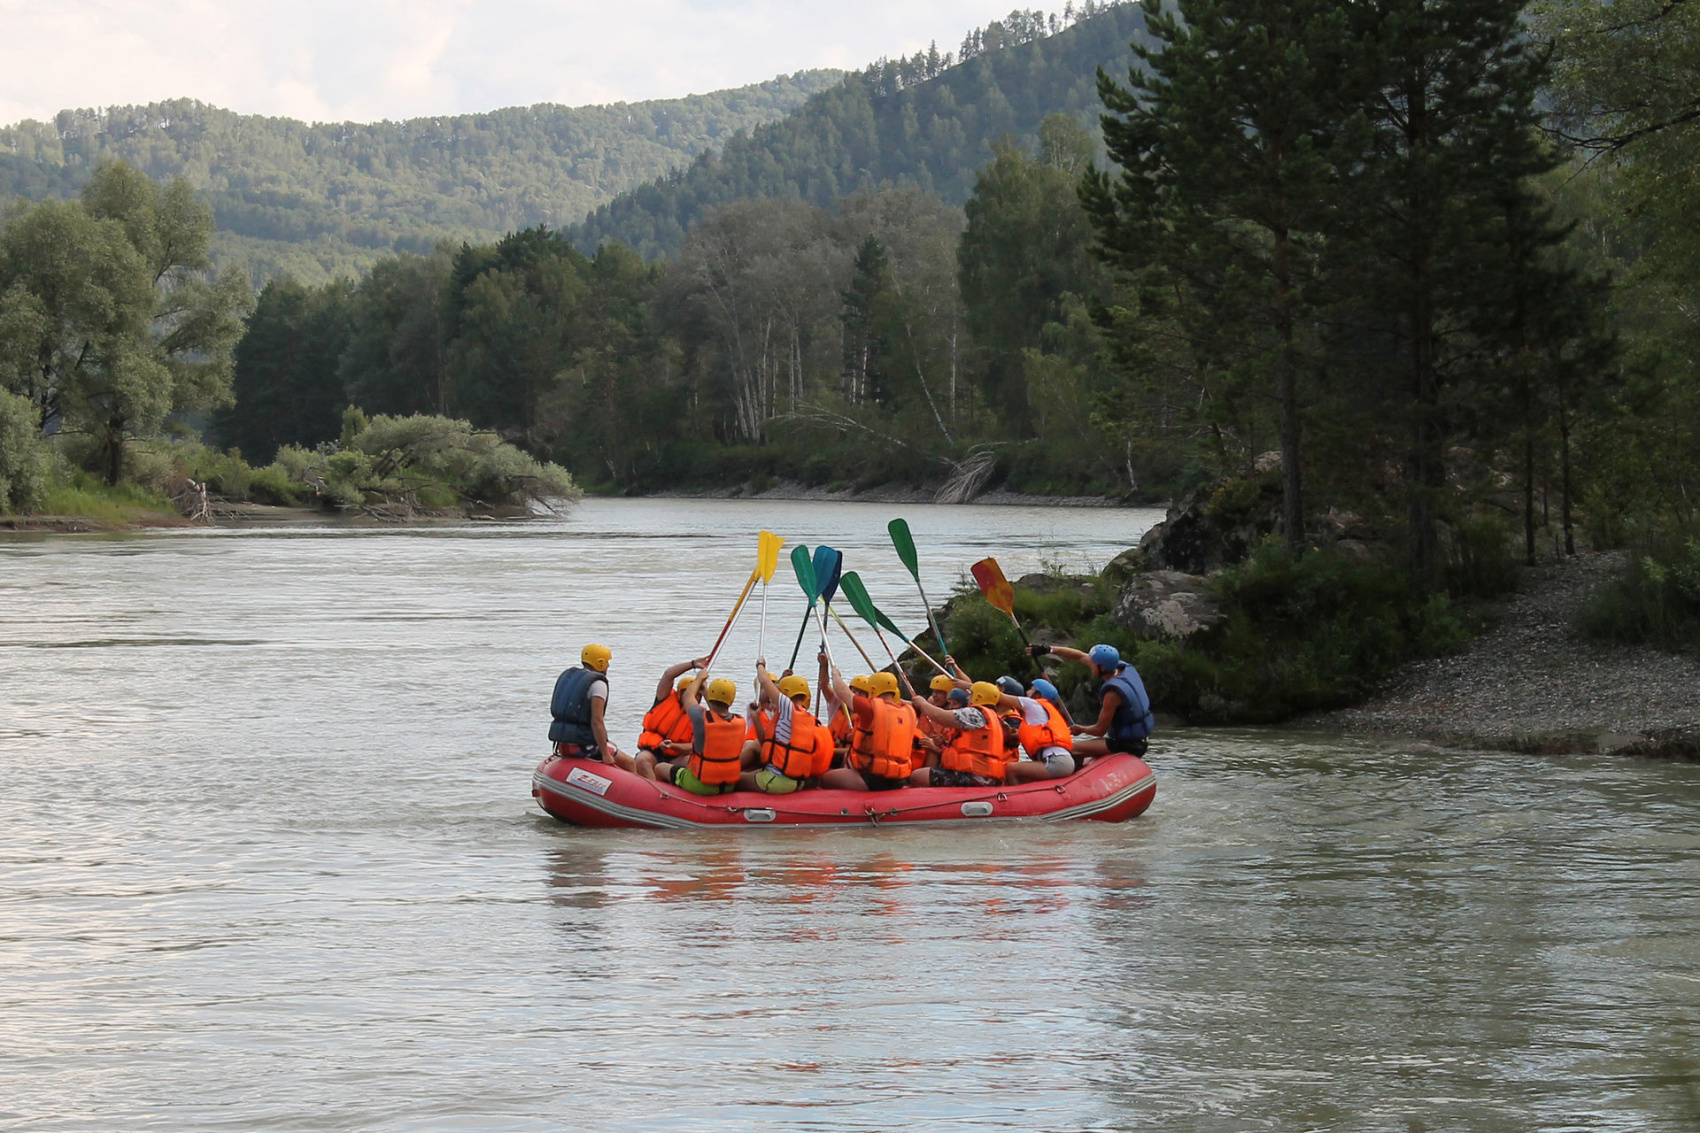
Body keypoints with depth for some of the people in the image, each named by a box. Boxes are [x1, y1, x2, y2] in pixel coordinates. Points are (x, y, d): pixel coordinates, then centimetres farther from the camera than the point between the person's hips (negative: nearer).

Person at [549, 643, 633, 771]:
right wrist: (605, 754, -18)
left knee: (612, 745, 32)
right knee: (630, 764, 4)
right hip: (583, 745, -9)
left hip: (562, 745, 9)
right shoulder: (597, 683, -13)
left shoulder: (566, 676, 14)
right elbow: (596, 721, -21)